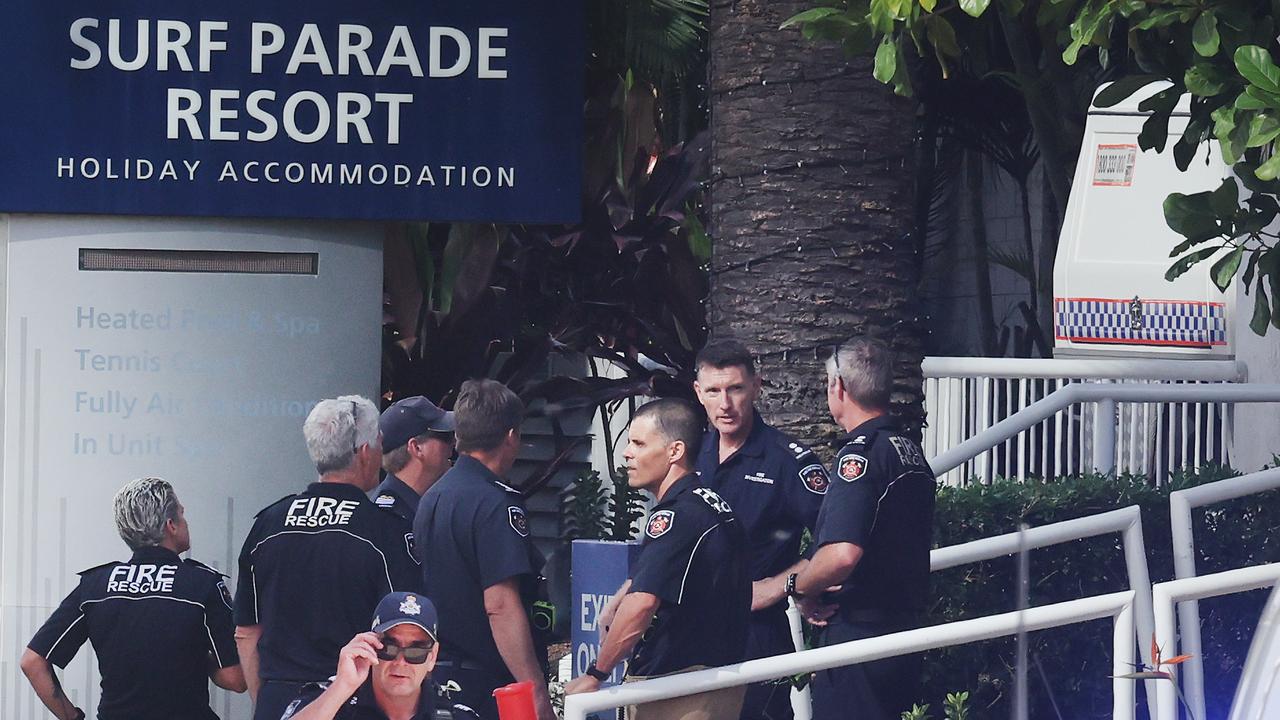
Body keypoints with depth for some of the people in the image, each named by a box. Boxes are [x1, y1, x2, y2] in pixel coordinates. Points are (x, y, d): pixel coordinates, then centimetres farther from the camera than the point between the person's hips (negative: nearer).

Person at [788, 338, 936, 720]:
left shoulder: (861, 454, -15)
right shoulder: (912, 452, 15)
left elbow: (842, 554, -29)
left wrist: (800, 586, -10)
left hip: (858, 631, -9)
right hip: (906, 627, 9)